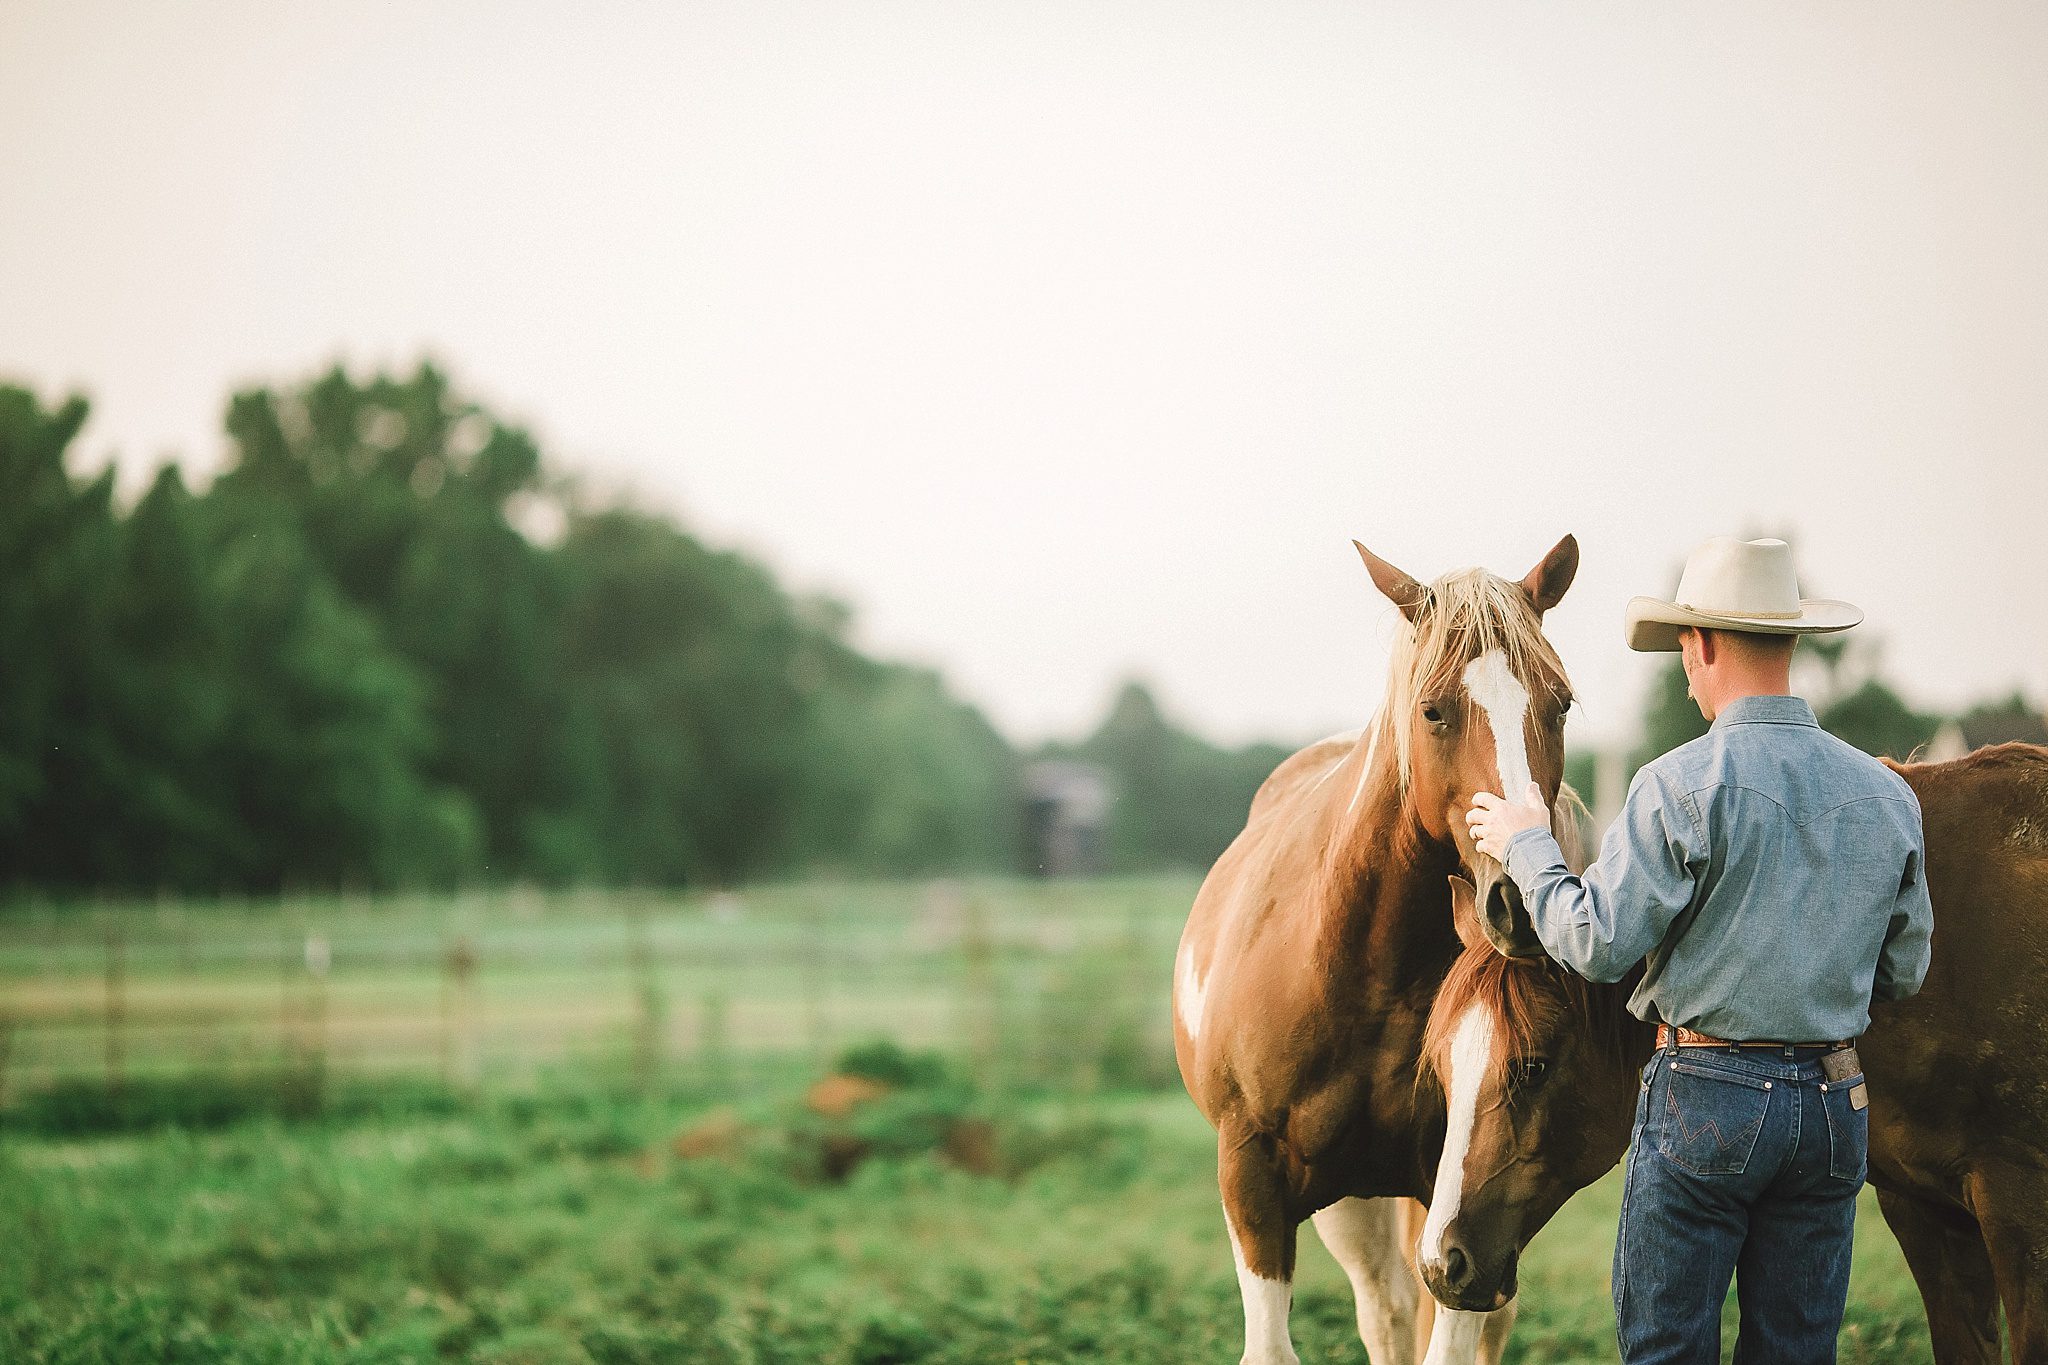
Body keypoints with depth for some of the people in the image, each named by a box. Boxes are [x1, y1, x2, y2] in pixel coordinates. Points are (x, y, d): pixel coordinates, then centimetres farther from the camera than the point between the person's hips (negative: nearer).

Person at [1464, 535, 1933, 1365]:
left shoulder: (1681, 785, -13)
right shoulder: (1890, 796, 4)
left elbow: (1598, 945, -13)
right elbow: (1902, 972, 11)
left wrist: (1527, 848, 2)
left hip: (1705, 1094, -5)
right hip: (1834, 1103, 5)